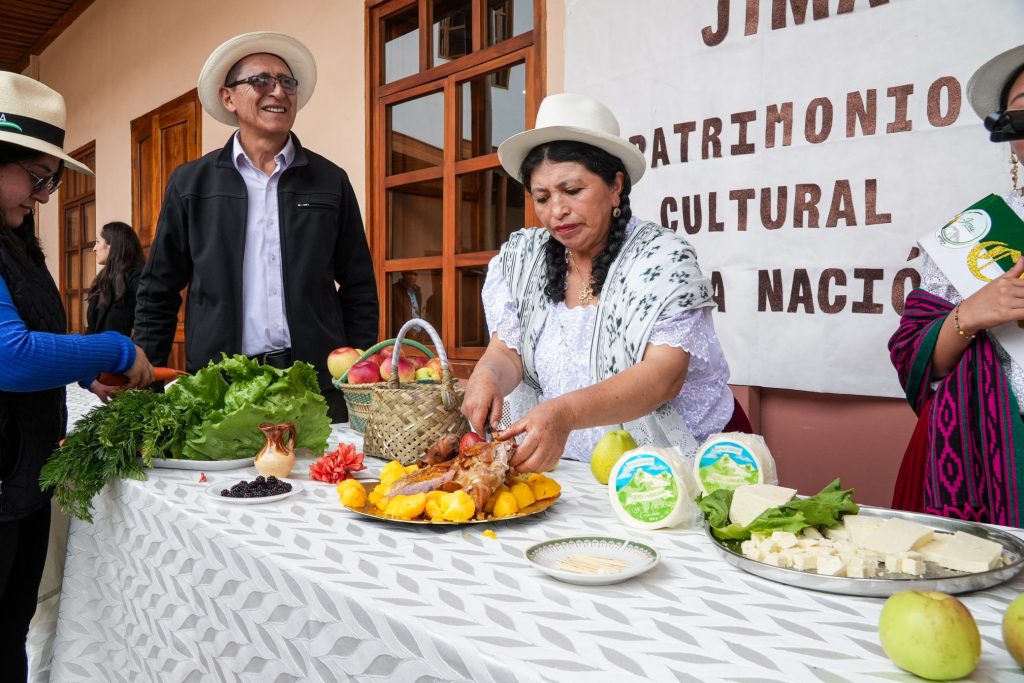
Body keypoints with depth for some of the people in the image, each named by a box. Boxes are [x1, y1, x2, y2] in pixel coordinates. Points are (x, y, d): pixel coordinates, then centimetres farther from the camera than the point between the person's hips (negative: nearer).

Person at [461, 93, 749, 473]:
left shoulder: (661, 258, -10)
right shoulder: (520, 259, 4)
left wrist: (565, 413, -39)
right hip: (561, 465, 5)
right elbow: (505, 352, 3)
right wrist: (487, 375, -22)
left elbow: (663, 376, -22)